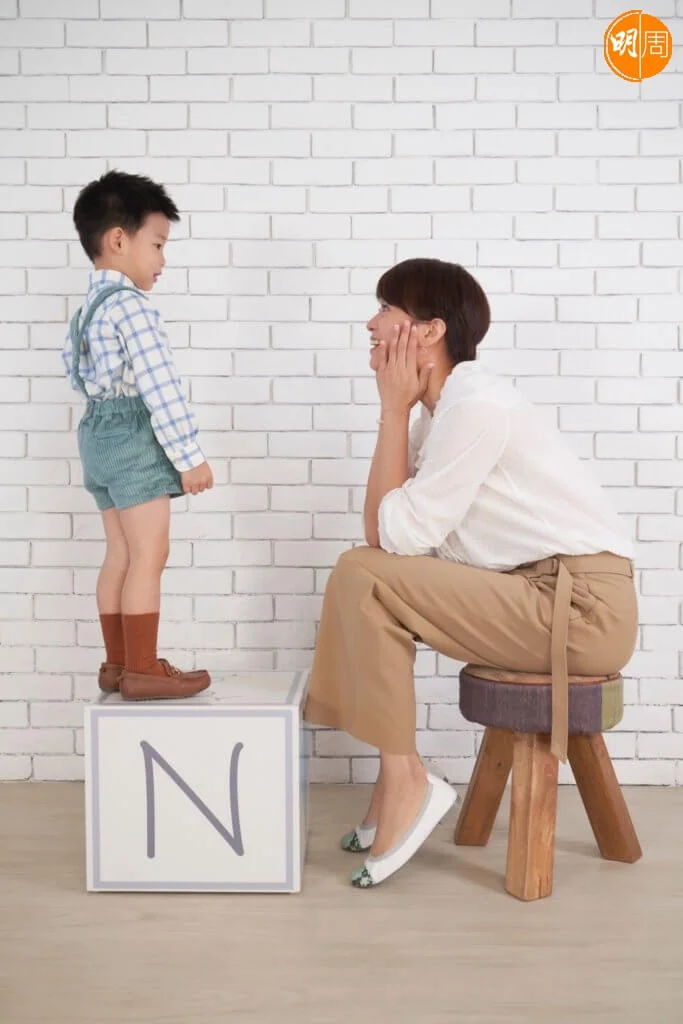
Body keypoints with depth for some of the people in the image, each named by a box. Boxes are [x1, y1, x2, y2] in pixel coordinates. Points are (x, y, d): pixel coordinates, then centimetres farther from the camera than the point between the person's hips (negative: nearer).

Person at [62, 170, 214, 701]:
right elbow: (159, 387, -22)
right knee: (148, 557, -6)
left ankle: (118, 664, 19)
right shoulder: (132, 306, -16)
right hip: (135, 436, -10)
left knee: (121, 556, 13)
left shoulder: (90, 306, 16)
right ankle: (142, 670, -2)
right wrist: (189, 454, -21)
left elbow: (74, 365, 23)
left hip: (99, 431, 10)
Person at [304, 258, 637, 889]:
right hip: (536, 591, 10)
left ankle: (406, 784, -6)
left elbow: (402, 536, -16)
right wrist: (399, 408, 1)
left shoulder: (477, 404, -16)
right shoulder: (441, 409, 13)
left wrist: (395, 407, -9)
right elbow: (380, 534, 5)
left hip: (586, 606, -10)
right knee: (363, 572, 11)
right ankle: (399, 785, 11)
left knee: (363, 580, -16)